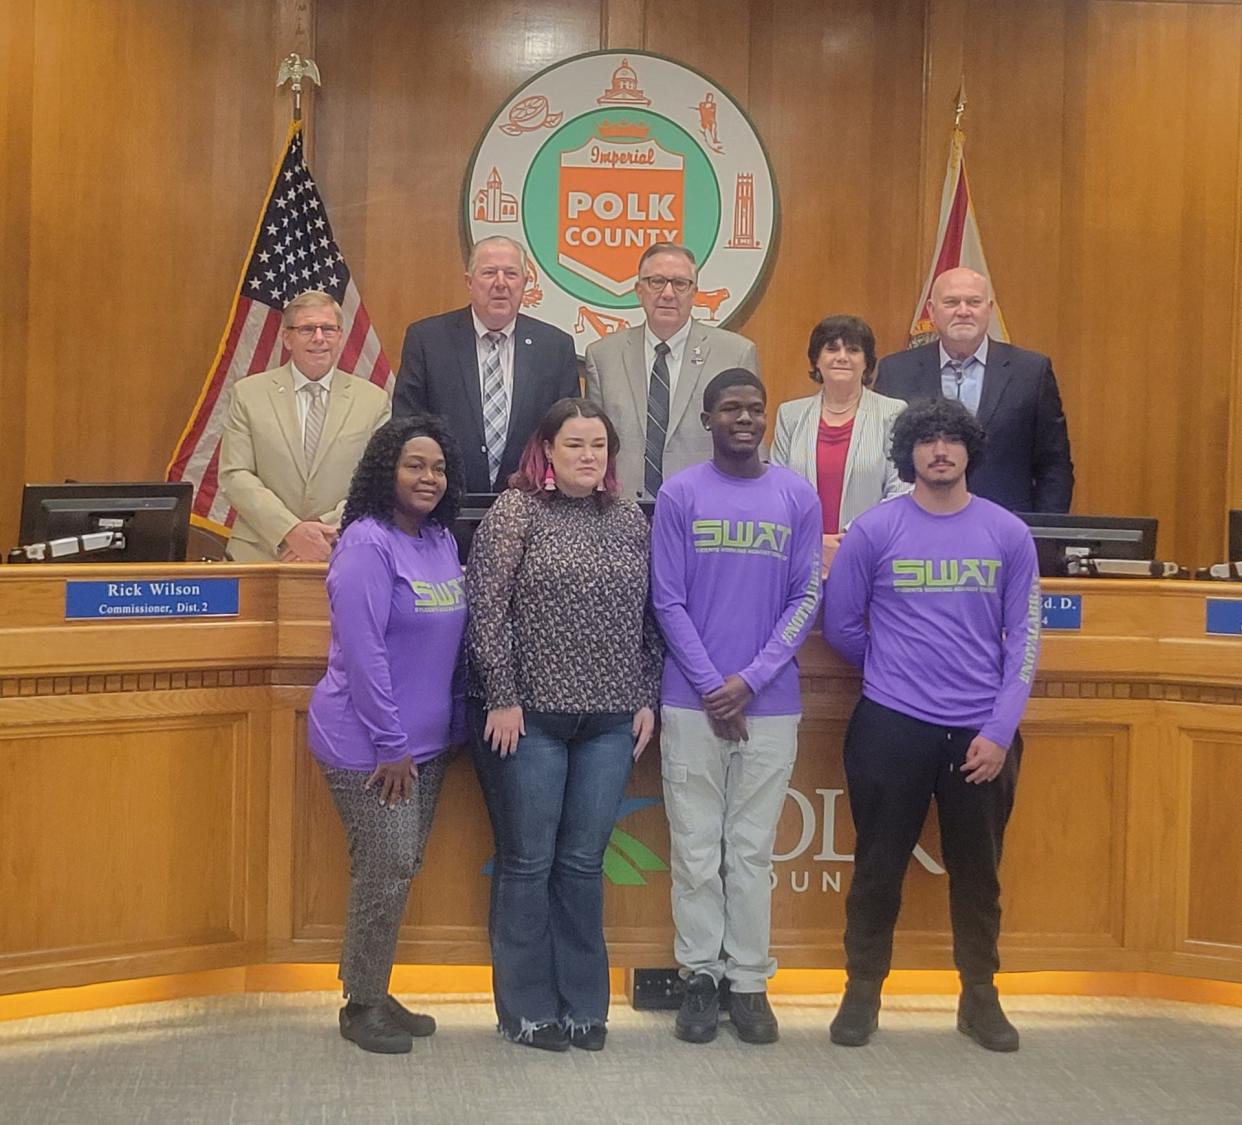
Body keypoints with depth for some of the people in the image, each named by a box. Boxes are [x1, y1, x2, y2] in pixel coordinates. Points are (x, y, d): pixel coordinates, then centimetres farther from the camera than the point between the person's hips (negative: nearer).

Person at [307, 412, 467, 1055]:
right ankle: (362, 1007, 13)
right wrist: (390, 746, -18)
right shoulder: (367, 545, -16)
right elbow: (362, 653, -19)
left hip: (426, 739, 8)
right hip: (368, 745, -8)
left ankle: (374, 994, 27)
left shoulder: (442, 540, 8)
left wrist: (453, 723, 11)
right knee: (386, 869, -4)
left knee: (403, 867, 13)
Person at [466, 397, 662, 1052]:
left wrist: (647, 699, 7)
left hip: (609, 721, 4)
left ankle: (583, 1003, 21)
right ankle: (526, 1008, 17)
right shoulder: (515, 511, -4)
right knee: (528, 863, 5)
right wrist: (502, 698, -12)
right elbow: (487, 609, -8)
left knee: (583, 863, 10)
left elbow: (647, 618, 12)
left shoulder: (630, 521, 10)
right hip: (528, 716, -4)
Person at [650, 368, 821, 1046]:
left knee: (752, 849, 8)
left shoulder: (797, 498, 4)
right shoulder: (679, 495, 0)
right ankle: (700, 977, 16)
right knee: (696, 848, 5)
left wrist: (750, 681, -9)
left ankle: (750, 981, 17)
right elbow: (669, 603, -2)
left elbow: (805, 599, 1)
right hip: (692, 702, -1)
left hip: (770, 703, 1)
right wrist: (712, 689, -9)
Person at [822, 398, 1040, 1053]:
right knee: (879, 867, 7)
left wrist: (1001, 729, -6)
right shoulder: (874, 531, -2)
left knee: (977, 872, 12)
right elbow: (841, 626, 4)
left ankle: (980, 998, 27)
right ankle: (862, 992, 22)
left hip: (982, 734, 1)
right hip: (891, 728, -1)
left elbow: (1023, 638, 1)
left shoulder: (1008, 535, 2)